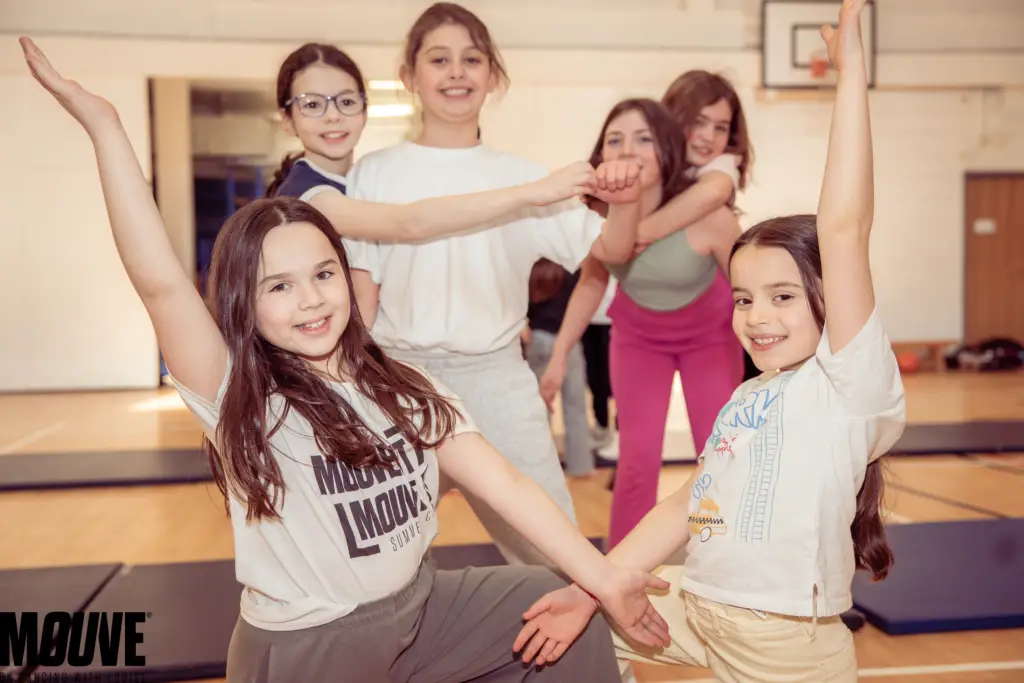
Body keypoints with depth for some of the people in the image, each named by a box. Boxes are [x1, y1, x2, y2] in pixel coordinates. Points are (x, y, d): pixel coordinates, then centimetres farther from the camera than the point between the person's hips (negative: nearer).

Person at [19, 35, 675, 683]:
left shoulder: (407, 388, -2)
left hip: (418, 607, 4)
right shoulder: (237, 399, -14)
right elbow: (159, 281, -28)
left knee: (563, 607, -3)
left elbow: (505, 484, -7)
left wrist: (603, 578, -12)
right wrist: (103, 124, -30)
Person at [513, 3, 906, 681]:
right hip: (693, 610, 7)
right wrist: (592, 588, 2)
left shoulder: (848, 379, -13)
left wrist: (852, 70, -24)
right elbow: (685, 504, 8)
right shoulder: (745, 397, 10)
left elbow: (843, 228, -25)